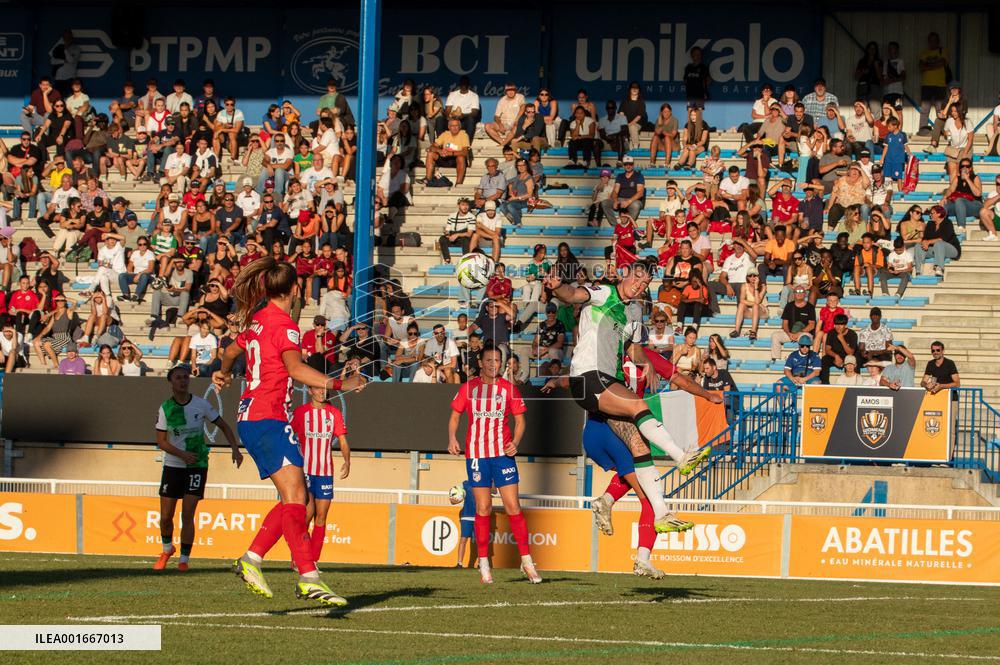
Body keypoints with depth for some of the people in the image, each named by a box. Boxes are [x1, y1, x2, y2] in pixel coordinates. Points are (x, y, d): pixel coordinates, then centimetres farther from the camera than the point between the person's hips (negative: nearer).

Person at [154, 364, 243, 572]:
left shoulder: (201, 405, -5)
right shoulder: (165, 408, -4)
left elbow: (223, 425, 6)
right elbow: (161, 441, -4)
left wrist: (235, 449, -6)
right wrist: (182, 454, -19)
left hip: (197, 466, -1)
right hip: (172, 466, 1)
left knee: (187, 514, -10)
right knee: (166, 516, 5)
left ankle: (184, 559, 0)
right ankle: (167, 549, 33)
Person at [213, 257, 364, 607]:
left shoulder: (257, 319, 16)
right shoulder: (283, 324, -11)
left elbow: (232, 351, 35)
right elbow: (295, 368, -27)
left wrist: (224, 373, 57)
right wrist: (338, 384, -32)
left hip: (251, 417, 10)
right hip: (268, 418, -10)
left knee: (296, 496, 10)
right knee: (294, 495, -19)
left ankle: (250, 559, 9)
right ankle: (309, 578, -29)